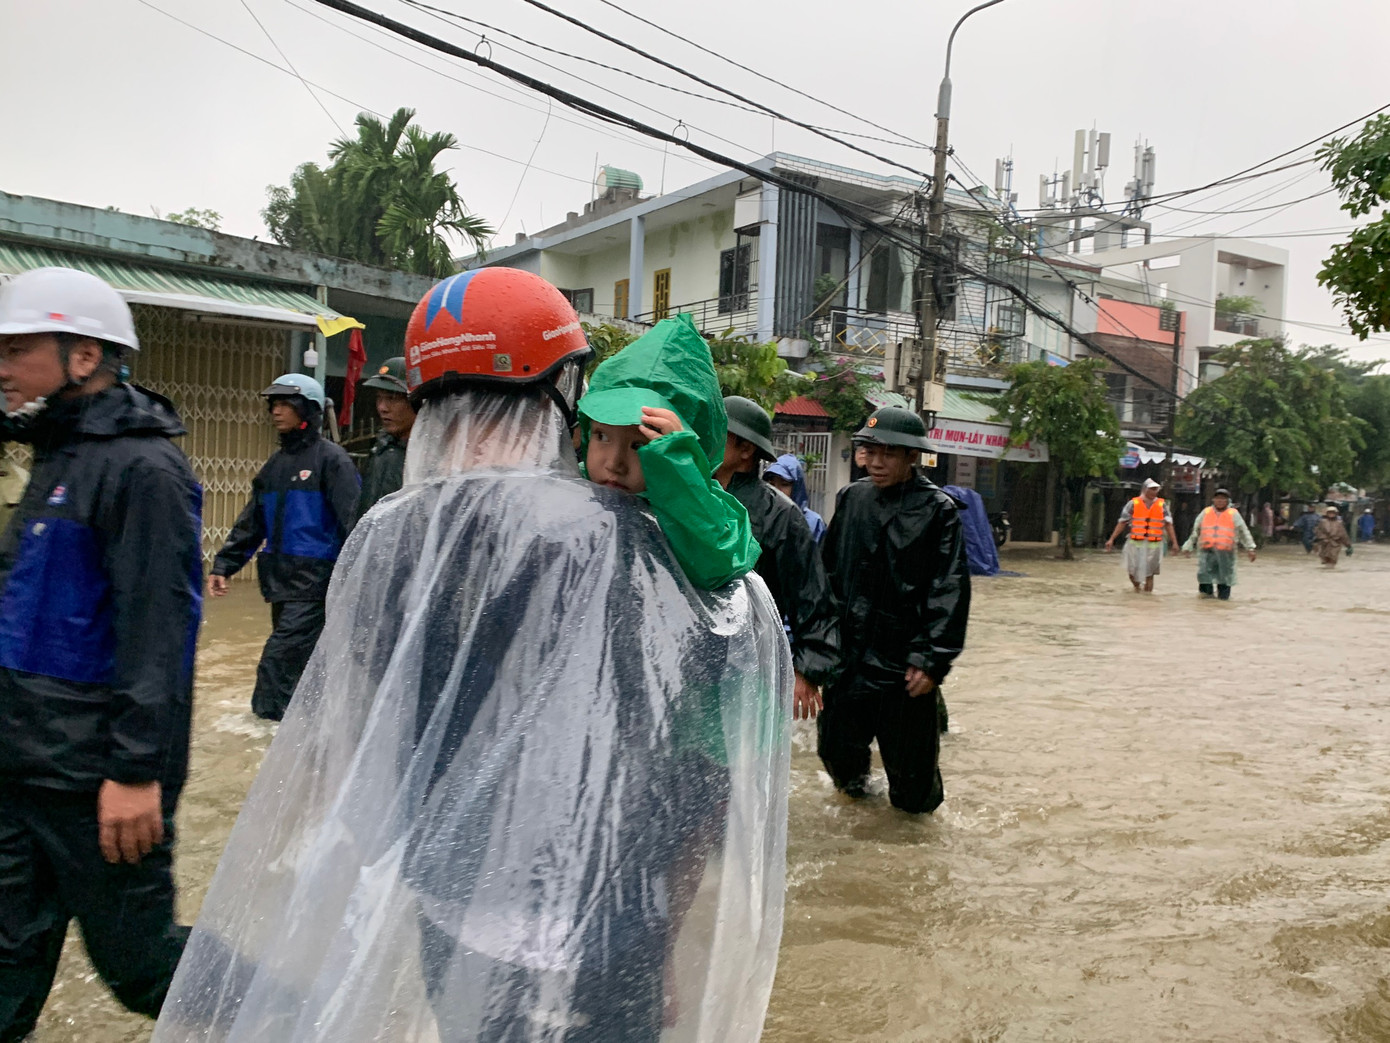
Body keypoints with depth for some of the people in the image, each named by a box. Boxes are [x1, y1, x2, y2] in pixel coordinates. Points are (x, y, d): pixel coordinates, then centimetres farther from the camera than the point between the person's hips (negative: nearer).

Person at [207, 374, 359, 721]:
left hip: (313, 583, -8)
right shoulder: (275, 464, 17)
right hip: (280, 581, 8)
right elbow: (251, 523, 19)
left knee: (278, 663, -12)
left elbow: (350, 522, -14)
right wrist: (223, 565, 10)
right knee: (305, 664, 14)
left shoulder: (331, 459, -7)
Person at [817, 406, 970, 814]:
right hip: (848, 654, 4)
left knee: (911, 769, 5)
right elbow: (827, 570, 12)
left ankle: (913, 797, 37)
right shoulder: (850, 498, 6)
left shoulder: (938, 510, -5)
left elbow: (950, 591, -8)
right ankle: (854, 781, 45)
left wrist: (933, 660, -13)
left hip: (904, 663, -3)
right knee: (835, 750, 13)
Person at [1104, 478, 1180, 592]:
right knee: (1133, 572, 3)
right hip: (1135, 544, 0)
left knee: (1149, 574, 3)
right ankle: (1137, 587, 32)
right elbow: (1122, 523, 4)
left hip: (1154, 545, 0)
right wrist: (1111, 539, -1)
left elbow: (1168, 524, 5)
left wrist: (1174, 543, -1)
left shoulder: (1162, 505, 5)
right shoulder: (1133, 504, 1)